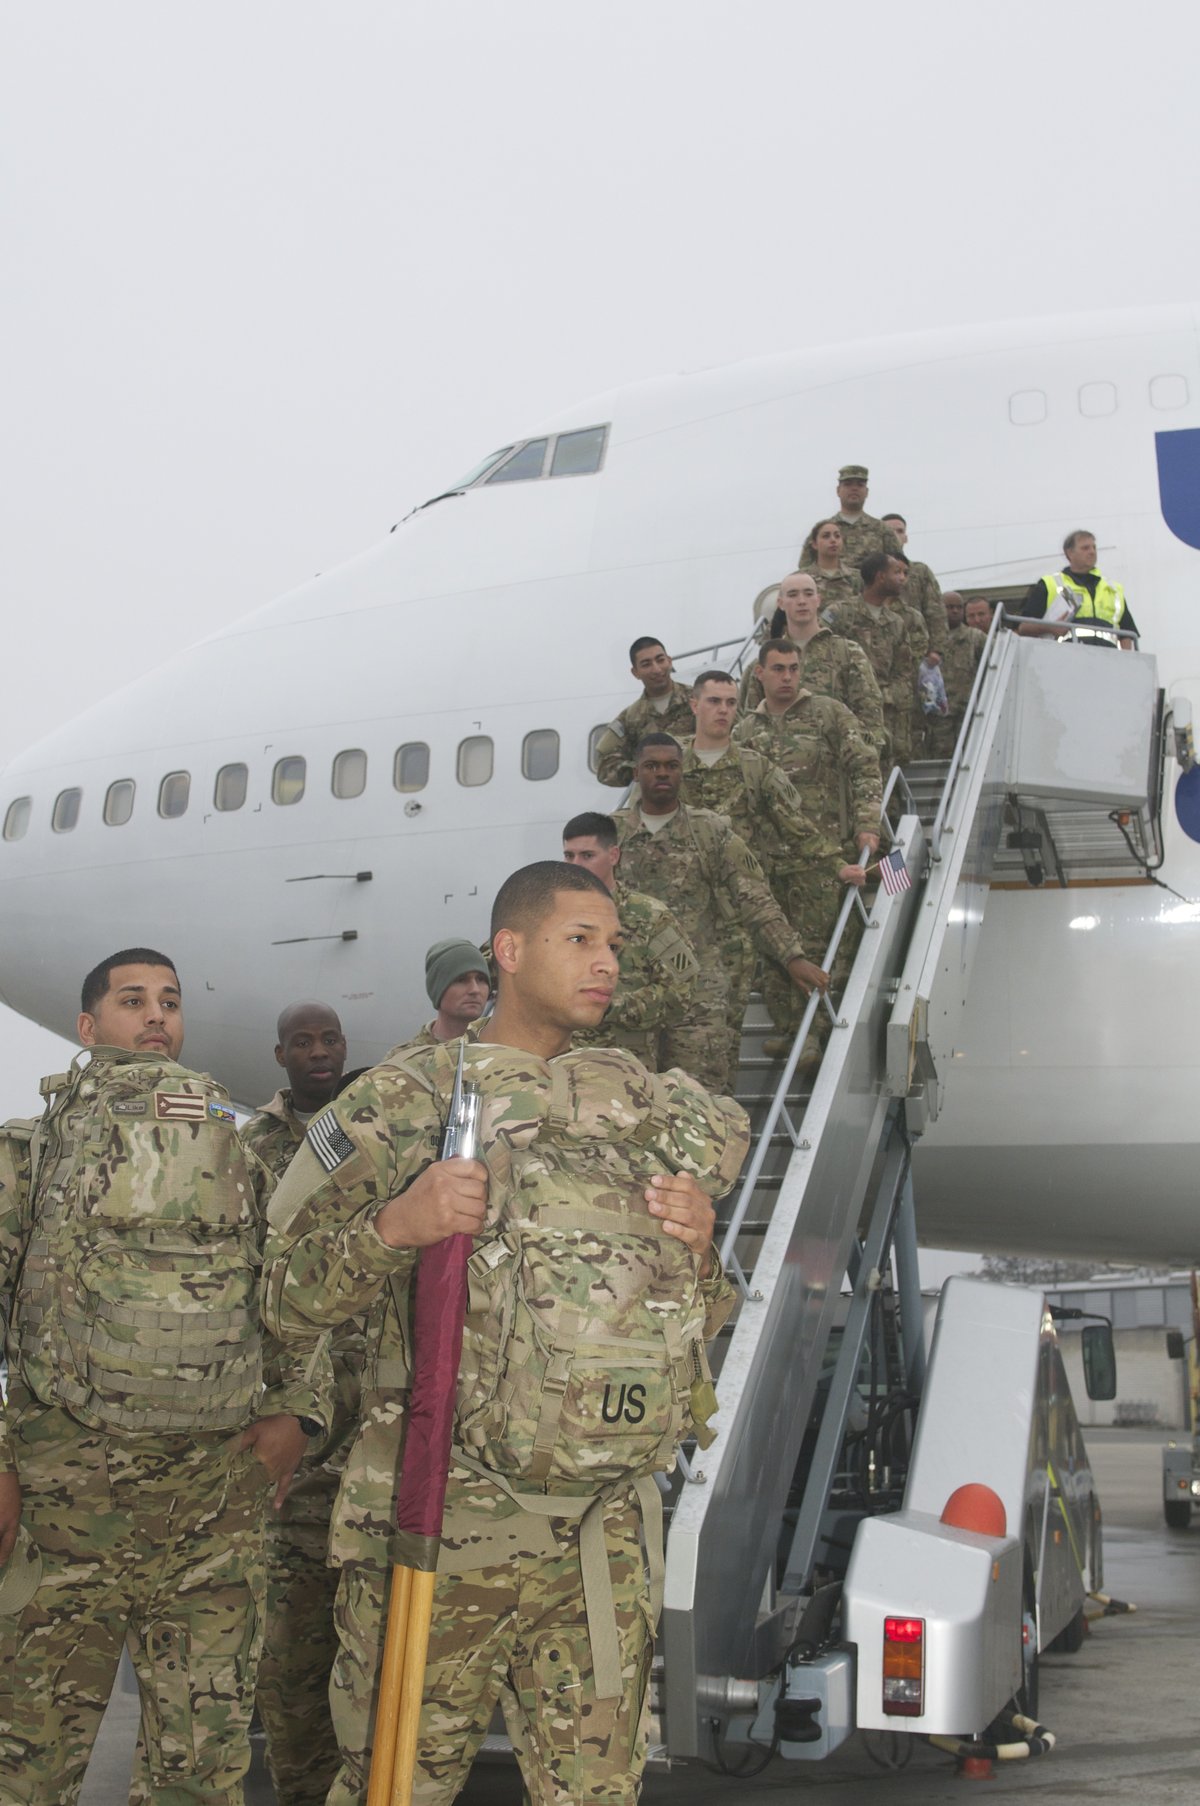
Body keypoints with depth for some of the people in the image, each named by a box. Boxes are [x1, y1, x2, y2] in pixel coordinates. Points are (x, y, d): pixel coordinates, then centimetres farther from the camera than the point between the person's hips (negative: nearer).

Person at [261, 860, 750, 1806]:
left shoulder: (647, 1113, 13)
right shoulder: (407, 1098, 0)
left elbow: (698, 1323, 19)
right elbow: (286, 1298, -1)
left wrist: (699, 1248, -3)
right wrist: (392, 1227, -19)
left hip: (605, 1535, 4)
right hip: (437, 1521, -4)